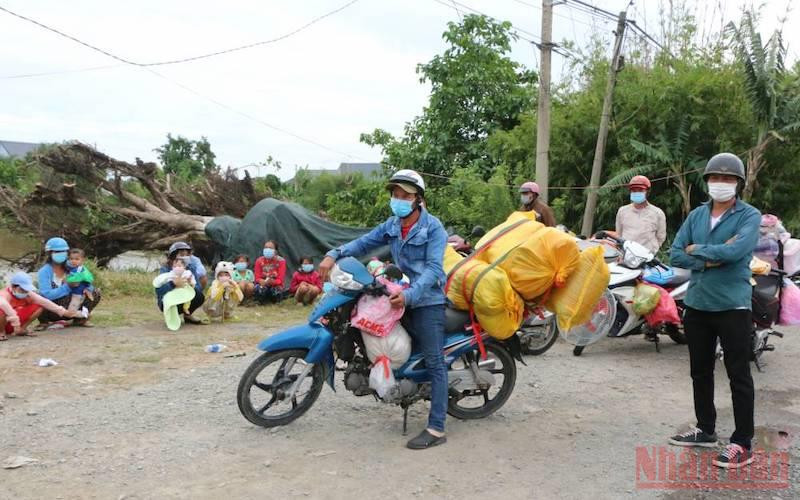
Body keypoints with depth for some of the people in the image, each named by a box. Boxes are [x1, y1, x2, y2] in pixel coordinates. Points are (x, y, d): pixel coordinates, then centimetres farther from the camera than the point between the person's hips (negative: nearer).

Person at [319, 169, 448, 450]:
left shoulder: (433, 228, -11)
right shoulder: (392, 225, 10)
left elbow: (433, 268, -21)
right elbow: (365, 242, 4)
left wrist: (409, 295, -34)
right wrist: (334, 255, -13)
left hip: (427, 301, -7)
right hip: (401, 297, 7)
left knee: (434, 363, -6)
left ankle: (436, 429, -5)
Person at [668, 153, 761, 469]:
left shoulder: (749, 216, -7)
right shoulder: (696, 215, 8)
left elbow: (736, 250, -25)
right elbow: (676, 255, 0)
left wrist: (698, 250, -11)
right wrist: (712, 259, -14)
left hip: (733, 306, -6)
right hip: (697, 304, 6)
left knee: (738, 375, 2)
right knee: (701, 371, 16)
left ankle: (742, 444, 10)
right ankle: (705, 430, 31)